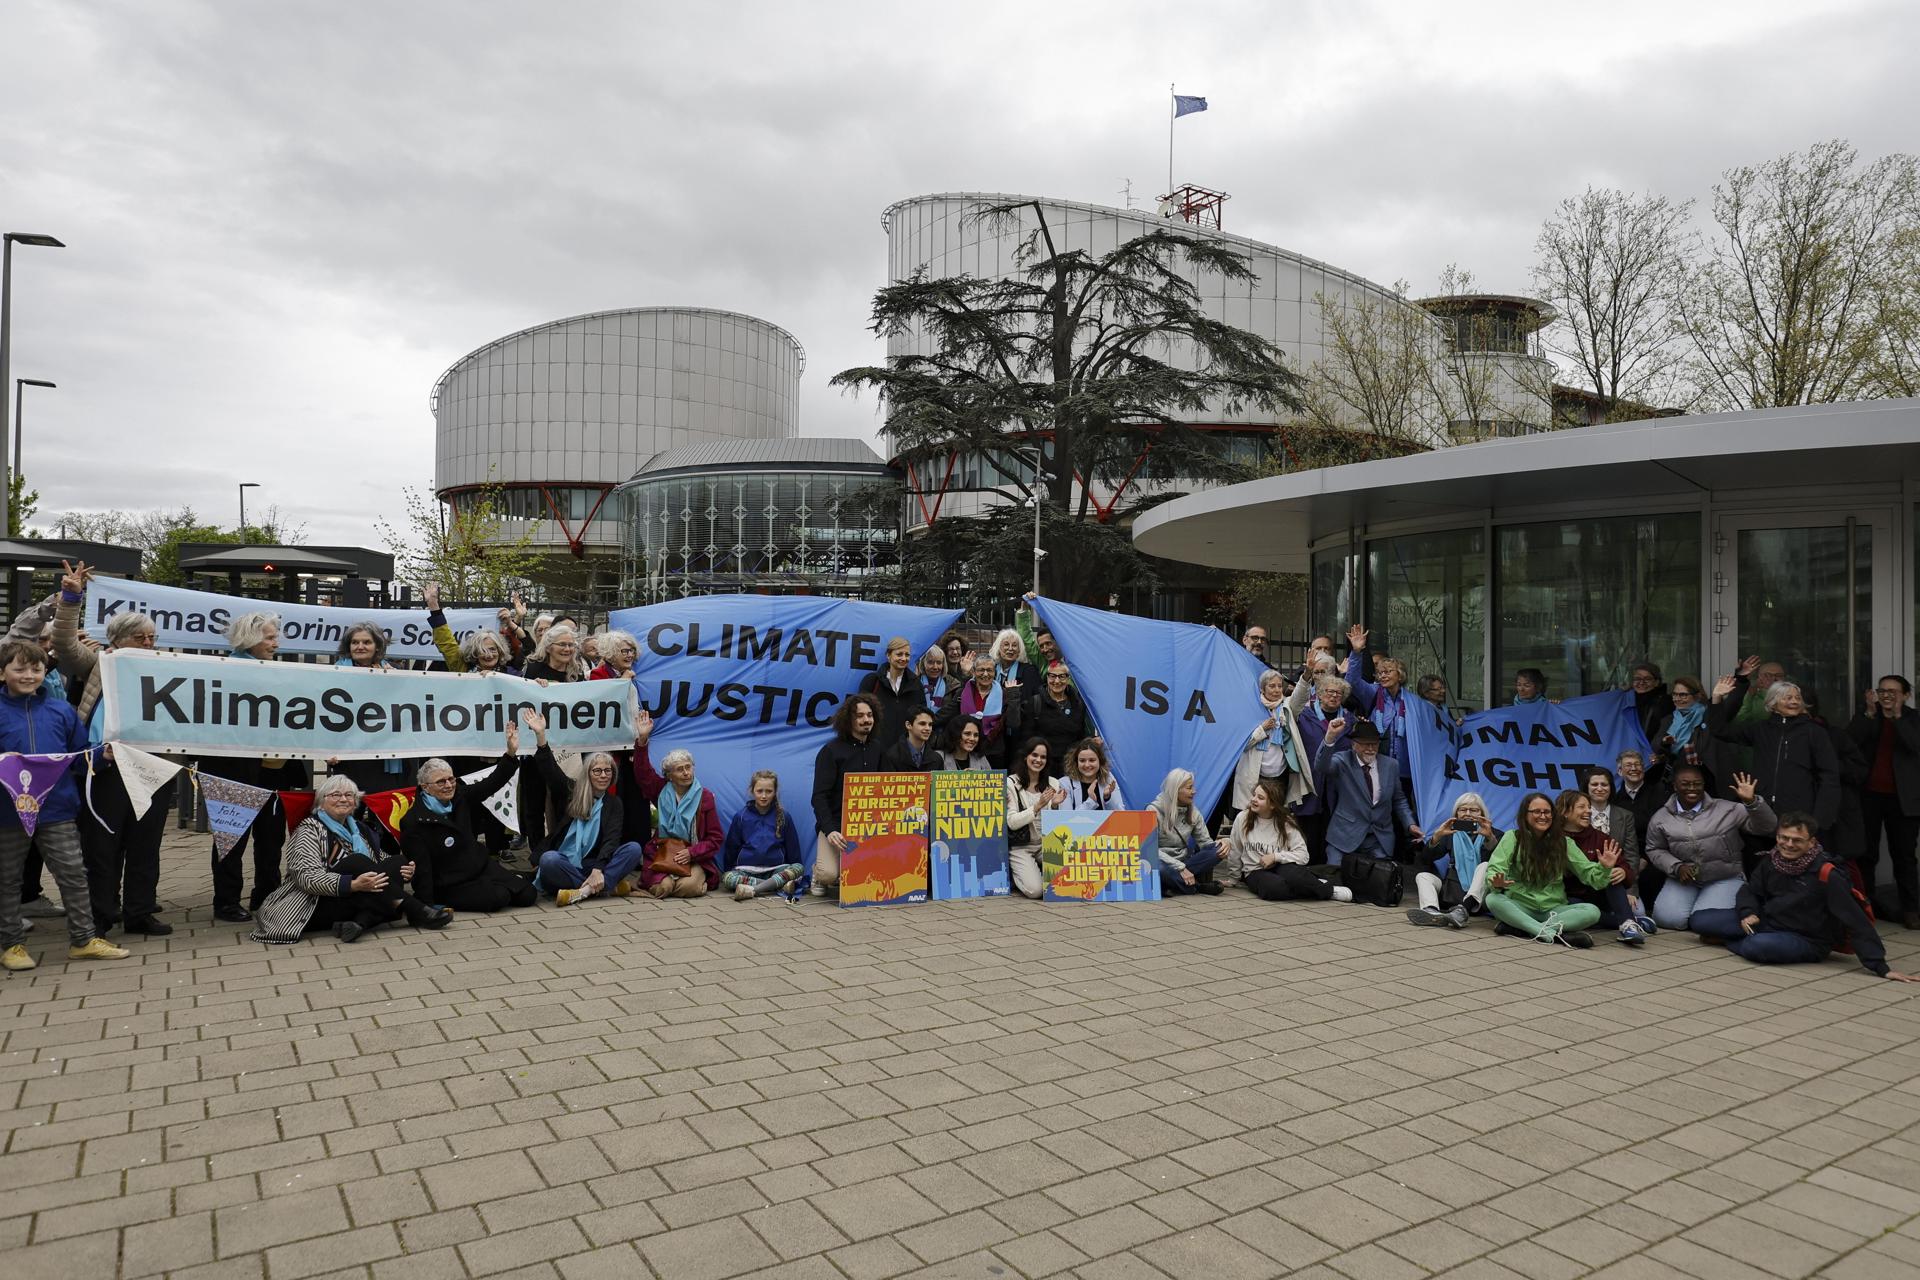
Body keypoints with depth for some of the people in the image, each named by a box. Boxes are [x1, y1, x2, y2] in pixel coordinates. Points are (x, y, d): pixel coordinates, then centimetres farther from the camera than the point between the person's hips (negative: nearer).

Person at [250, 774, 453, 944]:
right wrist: (353, 885, -32)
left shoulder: (360, 829, 19)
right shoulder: (311, 828, -2)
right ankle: (415, 912, -29)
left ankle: (359, 922, -38)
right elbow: (307, 877, -17)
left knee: (395, 864, -16)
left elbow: (378, 870, 19)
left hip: (355, 902, 6)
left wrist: (404, 873, -6)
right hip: (315, 904, -6)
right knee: (356, 861, -29)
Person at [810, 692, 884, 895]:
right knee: (828, 874, -26)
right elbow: (819, 797, -13)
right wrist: (830, 830, -26)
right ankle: (818, 874, 13)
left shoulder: (876, 749, 11)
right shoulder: (831, 751, -6)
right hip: (836, 824, -5)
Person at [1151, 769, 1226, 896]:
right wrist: (1181, 868, -25)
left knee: (1219, 849, -18)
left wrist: (1224, 843, -18)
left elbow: (1204, 842, 4)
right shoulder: (1155, 811, -11)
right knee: (1158, 869, -41)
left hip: (1183, 862, 5)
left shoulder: (1193, 813, 6)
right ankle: (1197, 886, -19)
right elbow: (1151, 849, -18)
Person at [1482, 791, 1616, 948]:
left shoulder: (1563, 842, 7)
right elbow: (1495, 869, -10)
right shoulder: (1512, 837, 0)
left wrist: (1604, 868, -17)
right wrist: (1496, 882, -34)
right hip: (1520, 907, -2)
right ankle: (1551, 933, -42)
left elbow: (1589, 873, 6)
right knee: (1493, 899, -32)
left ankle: (1518, 927, -34)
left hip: (1553, 909, 2)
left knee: (1592, 911, -25)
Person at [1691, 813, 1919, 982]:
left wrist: (1881, 967, -23)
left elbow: (1855, 922, -21)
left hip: (1805, 940, -5)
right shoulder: (1771, 861, -4)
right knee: (1700, 920, -8)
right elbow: (1751, 890, 13)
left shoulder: (1827, 875, -22)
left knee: (1757, 946, -37)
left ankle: (1734, 943, -2)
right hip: (1766, 920, 5)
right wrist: (1748, 913, -9)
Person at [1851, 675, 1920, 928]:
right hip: (1868, 795, 1)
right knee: (1866, 853, 6)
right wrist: (1870, 713, -15)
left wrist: (1898, 716, -19)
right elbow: (1848, 741, -11)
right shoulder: (1865, 717, 5)